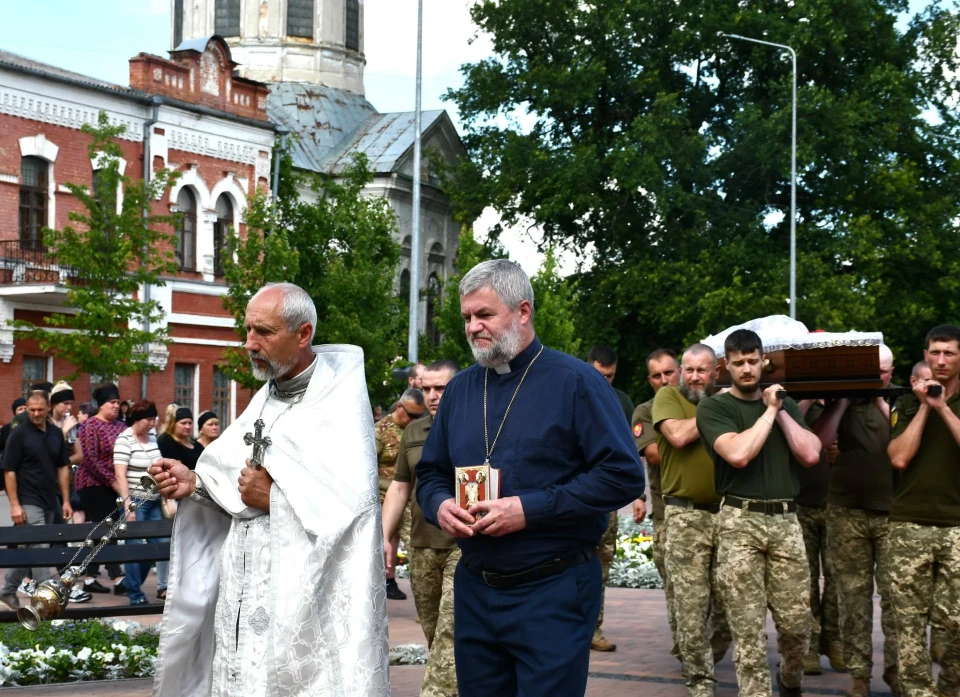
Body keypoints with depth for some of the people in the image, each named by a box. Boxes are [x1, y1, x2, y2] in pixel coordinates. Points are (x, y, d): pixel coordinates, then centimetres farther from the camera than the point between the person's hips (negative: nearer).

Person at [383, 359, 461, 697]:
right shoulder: (413, 432, 13)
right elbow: (399, 487, 17)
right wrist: (385, 537, 10)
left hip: (466, 546, -6)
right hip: (423, 546, 6)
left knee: (451, 631, -13)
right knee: (433, 631, 11)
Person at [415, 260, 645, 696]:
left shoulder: (574, 382, -8)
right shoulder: (460, 389, 11)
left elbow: (624, 476, -14)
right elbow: (431, 473, 19)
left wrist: (531, 509, -19)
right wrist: (439, 505, -5)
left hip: (553, 593, -6)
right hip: (473, 590, 6)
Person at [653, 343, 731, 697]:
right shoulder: (668, 397, 3)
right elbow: (678, 434, -16)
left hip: (726, 512, 4)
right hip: (686, 516, -4)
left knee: (728, 607, 6)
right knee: (692, 607, -2)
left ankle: (705, 660, 30)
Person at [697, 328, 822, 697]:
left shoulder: (786, 404, 14)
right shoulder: (714, 407, -1)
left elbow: (810, 455, 1)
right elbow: (738, 454, -18)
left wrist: (780, 411, -2)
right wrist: (769, 411, -8)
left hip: (786, 520, 3)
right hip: (740, 522, -3)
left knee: (797, 623, 4)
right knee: (748, 627, -3)